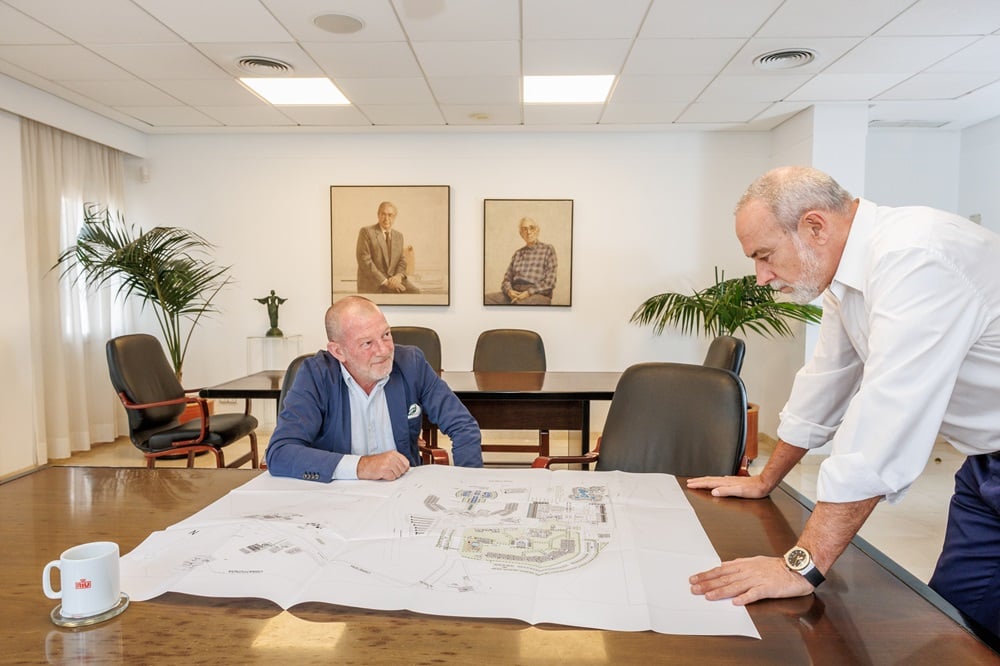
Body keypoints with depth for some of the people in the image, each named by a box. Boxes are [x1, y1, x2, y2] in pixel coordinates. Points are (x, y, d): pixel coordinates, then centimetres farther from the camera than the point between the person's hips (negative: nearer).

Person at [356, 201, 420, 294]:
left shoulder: (399, 236, 16)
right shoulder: (366, 231, -3)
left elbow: (402, 260, 13)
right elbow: (364, 260, -11)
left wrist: (398, 276, -11)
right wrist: (385, 281, -17)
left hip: (393, 280, 4)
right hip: (371, 283, -4)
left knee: (415, 292, -20)